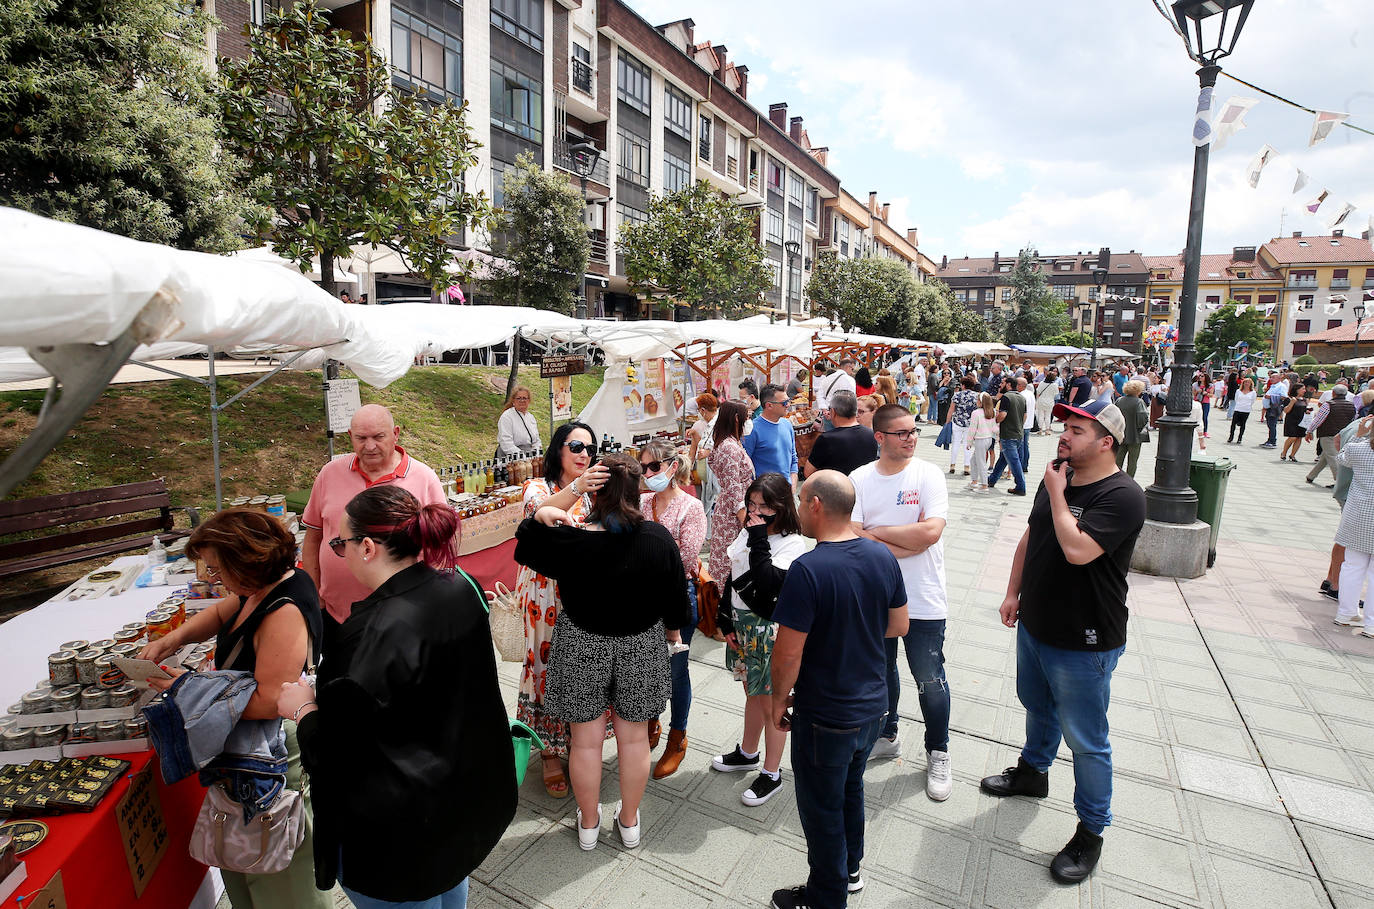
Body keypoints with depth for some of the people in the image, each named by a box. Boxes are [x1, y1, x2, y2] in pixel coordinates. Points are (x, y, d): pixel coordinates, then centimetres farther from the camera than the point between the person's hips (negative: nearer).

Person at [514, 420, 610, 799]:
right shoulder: (538, 487, -4)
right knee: (549, 668, 4)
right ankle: (551, 754, 23)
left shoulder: (594, 492, 9)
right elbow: (539, 514, -28)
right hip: (546, 595, -3)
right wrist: (576, 488, -45)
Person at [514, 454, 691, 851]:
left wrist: (539, 516, -8)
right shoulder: (659, 538, -15)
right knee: (634, 737, 18)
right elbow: (676, 595, -1)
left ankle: (588, 824, 36)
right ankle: (629, 821, 37)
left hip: (583, 649, -1)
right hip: (641, 647, 2)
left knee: (586, 740, 17)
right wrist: (673, 631, 15)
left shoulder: (570, 541, -22)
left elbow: (523, 549, -1)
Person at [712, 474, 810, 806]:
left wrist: (759, 540, -27)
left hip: (770, 630, -7)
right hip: (742, 625, 7)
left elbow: (766, 583, -31)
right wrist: (726, 620, 7)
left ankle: (772, 774, 24)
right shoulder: (748, 532, 4)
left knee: (771, 703, 7)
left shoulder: (793, 543, -18)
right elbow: (732, 578, 9)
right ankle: (748, 753, 44)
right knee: (752, 694, 24)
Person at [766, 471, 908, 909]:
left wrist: (780, 698, -7)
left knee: (822, 808, 16)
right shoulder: (883, 557, -8)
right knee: (851, 789, 28)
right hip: (873, 704, 7)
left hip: (825, 717, -6)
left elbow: (788, 653, -24)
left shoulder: (807, 570, -29)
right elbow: (898, 625, 4)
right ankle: (849, 869, 49)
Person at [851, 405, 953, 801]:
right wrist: (906, 545, -19)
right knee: (880, 671, 21)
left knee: (930, 680, 10)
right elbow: (850, 536, -14)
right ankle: (886, 736, 44)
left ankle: (938, 753, 33)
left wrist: (874, 532, -15)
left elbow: (930, 532, -23)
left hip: (922, 601, -3)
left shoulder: (928, 474, -11)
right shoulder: (860, 479, -4)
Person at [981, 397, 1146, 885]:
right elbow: (1030, 536, 11)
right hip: (1034, 626, 8)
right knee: (1037, 707, 27)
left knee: (1085, 740, 8)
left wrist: (1057, 493, -22)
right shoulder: (1057, 478, 2)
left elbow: (1077, 549, -34)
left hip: (1083, 643, -7)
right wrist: (1013, 592, 10)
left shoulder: (1121, 495, -22)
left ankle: (1091, 831, 27)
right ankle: (1033, 771, 51)